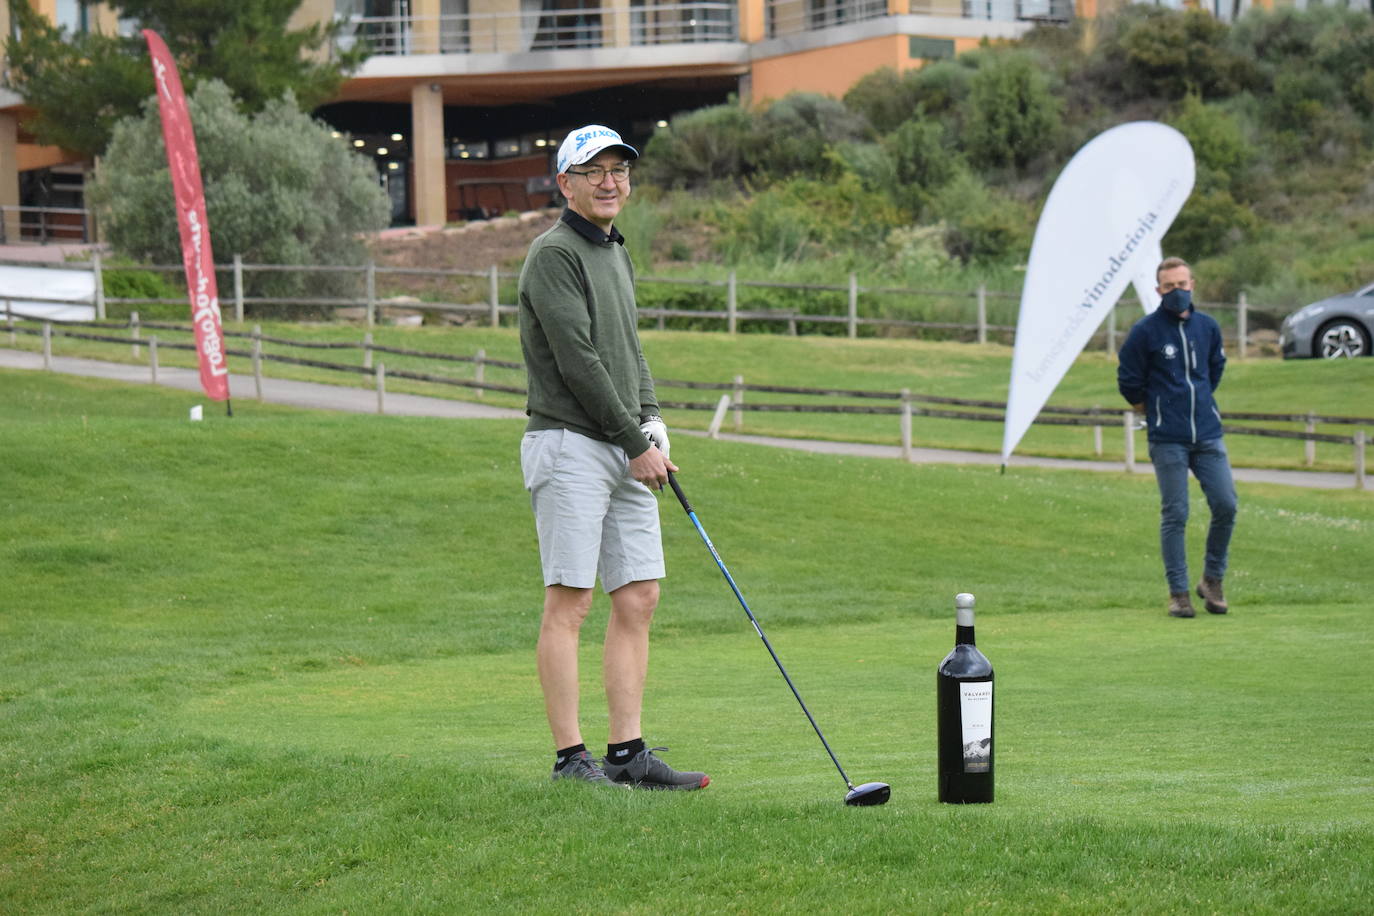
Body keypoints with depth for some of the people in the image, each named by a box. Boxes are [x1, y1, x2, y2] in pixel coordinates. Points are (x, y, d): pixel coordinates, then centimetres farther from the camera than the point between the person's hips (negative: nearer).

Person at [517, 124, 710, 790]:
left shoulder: (617, 254, 19)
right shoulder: (554, 254, -10)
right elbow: (577, 360, -15)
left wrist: (652, 420, 7)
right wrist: (636, 442, -13)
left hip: (626, 452, 9)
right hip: (570, 443, -9)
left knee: (638, 599, 6)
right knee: (568, 603, -7)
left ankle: (627, 753, 8)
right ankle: (570, 757, -6)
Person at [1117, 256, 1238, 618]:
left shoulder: (1207, 326, 8)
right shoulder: (1145, 331, -5)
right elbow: (1128, 381, 4)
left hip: (1208, 436, 4)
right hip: (1168, 440, -4)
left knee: (1226, 506, -2)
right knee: (1174, 515, -2)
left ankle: (1212, 581, 17)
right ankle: (1179, 592, 6)